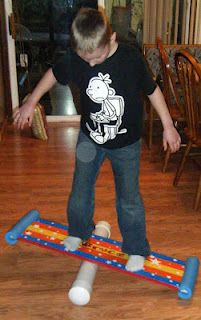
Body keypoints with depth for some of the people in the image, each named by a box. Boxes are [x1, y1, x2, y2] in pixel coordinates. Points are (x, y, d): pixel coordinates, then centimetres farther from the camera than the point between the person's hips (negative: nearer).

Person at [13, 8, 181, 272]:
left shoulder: (131, 59, -22)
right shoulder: (75, 58, -15)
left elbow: (152, 90, -9)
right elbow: (54, 74, 4)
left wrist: (168, 126, -5)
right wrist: (31, 102, 7)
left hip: (126, 143, -3)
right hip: (90, 138, 3)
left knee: (129, 197, 8)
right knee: (80, 190, 18)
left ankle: (136, 249, 28)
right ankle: (78, 231, 44)